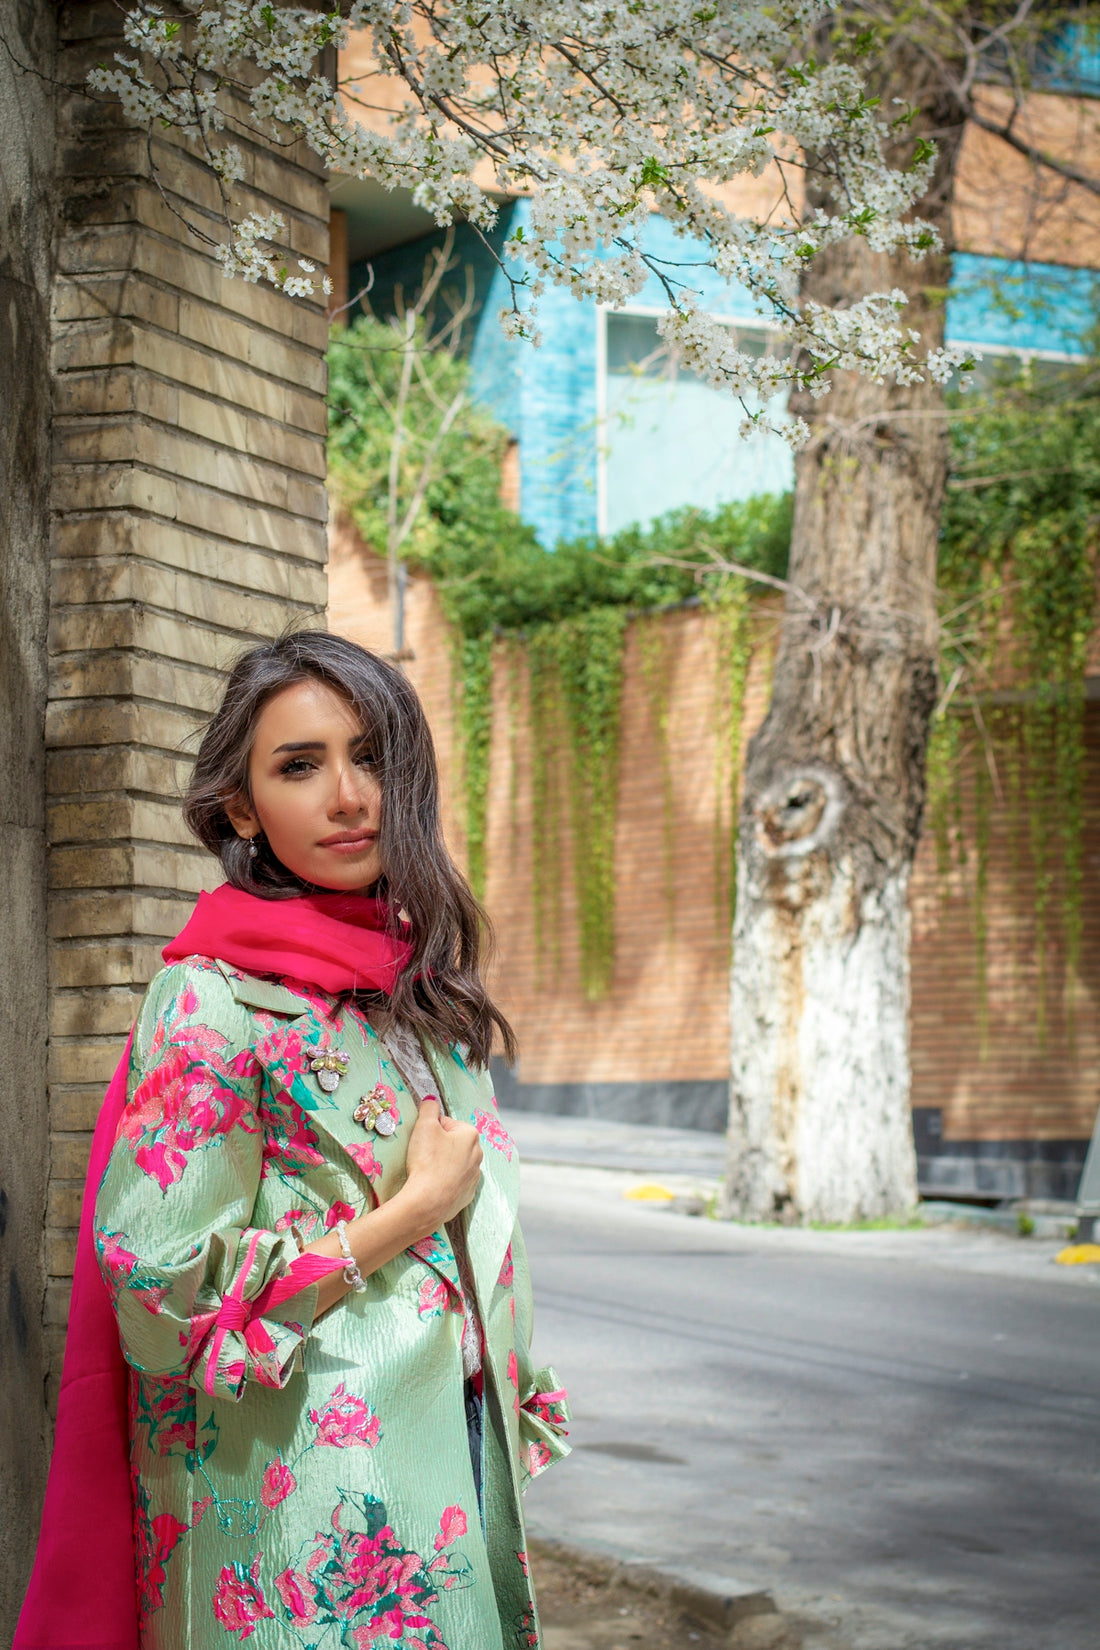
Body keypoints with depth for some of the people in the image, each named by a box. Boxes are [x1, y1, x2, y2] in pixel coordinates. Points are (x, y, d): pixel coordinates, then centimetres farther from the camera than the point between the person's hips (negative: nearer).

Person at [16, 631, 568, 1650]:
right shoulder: (215, 998, -13)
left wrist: (509, 1423, 13)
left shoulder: (414, 984, 9)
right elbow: (160, 1279, -18)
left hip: (449, 1449, 7)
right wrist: (411, 1210, -13)